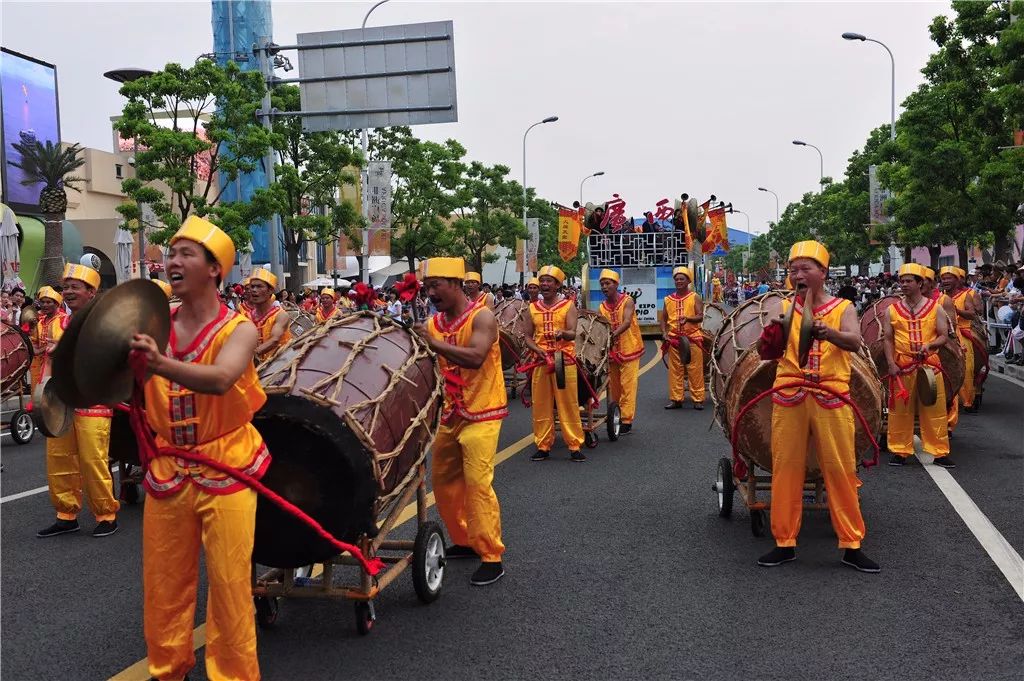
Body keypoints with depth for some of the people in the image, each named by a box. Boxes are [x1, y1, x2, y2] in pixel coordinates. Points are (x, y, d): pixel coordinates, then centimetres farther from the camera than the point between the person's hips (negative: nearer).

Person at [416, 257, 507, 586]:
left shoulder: (481, 317, -14)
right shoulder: (434, 322, 5)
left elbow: (475, 358, -30)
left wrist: (435, 343, -32)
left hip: (482, 413, -7)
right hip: (451, 413, 7)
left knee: (478, 483, -12)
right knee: (443, 479, 12)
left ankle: (491, 557, -3)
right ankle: (463, 540, 28)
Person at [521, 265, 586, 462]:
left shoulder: (568, 306, 2)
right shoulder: (533, 308, 11)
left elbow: (572, 333, -10)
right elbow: (527, 336, 10)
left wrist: (563, 333, -33)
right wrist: (538, 350, -9)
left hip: (564, 360, -3)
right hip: (541, 361, 3)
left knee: (569, 404, -2)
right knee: (541, 405, 4)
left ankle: (575, 446, 4)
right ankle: (543, 446, 13)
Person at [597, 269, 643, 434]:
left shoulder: (627, 301, -7)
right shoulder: (602, 307, 6)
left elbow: (627, 322, -23)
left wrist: (614, 333, -39)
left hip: (629, 349, -5)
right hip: (611, 351, 5)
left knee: (627, 386, -5)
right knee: (613, 386, 10)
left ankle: (627, 420, -2)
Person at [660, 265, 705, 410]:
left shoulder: (694, 298, 3)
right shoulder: (668, 300, 11)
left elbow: (700, 316, -6)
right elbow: (663, 318, 15)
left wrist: (688, 318, -25)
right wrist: (664, 332, -2)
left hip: (692, 338, -3)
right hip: (673, 339, 3)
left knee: (695, 370, -2)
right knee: (674, 370, 4)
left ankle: (698, 399, 3)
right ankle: (676, 399, 11)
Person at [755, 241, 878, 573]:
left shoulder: (843, 308, 5)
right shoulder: (785, 309, 10)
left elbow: (854, 341, -14)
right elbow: (765, 351, 3)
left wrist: (828, 333, -36)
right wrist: (769, 339, -21)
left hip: (831, 397, -1)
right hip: (789, 396, 2)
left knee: (840, 470, 1)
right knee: (786, 468, 5)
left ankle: (851, 545, 13)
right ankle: (785, 543, 16)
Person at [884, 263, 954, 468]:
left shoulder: (935, 308, 5)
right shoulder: (892, 310, 6)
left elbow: (944, 336, 3)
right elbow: (888, 340, 6)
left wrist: (929, 345, -17)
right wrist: (891, 363, -6)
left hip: (930, 364, 0)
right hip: (902, 366, 0)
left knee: (934, 410, 2)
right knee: (900, 411, 4)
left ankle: (940, 452, 11)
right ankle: (900, 451, 14)